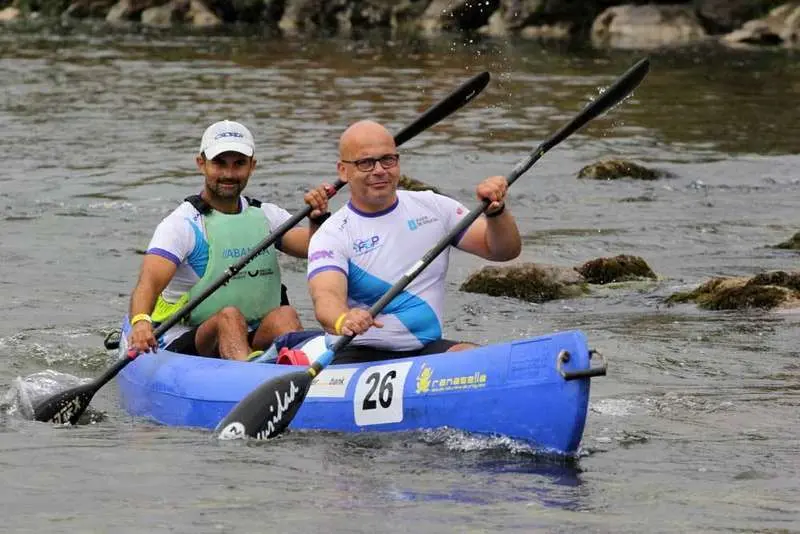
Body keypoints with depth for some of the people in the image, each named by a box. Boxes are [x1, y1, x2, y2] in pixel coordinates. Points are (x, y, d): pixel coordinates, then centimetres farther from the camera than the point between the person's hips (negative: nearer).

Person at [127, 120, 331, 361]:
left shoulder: (266, 216, 14)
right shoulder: (183, 224, -4)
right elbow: (149, 282, -20)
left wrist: (318, 218, -24)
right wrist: (140, 321, -42)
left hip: (252, 341, 4)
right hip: (184, 347, -4)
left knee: (284, 316, -26)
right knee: (229, 316, -34)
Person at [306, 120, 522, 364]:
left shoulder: (433, 208, 11)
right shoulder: (331, 235, -3)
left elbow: (503, 250, 9)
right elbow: (326, 296, -21)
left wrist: (496, 212, -13)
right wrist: (343, 321, -46)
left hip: (428, 349, 3)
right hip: (359, 356, -3)